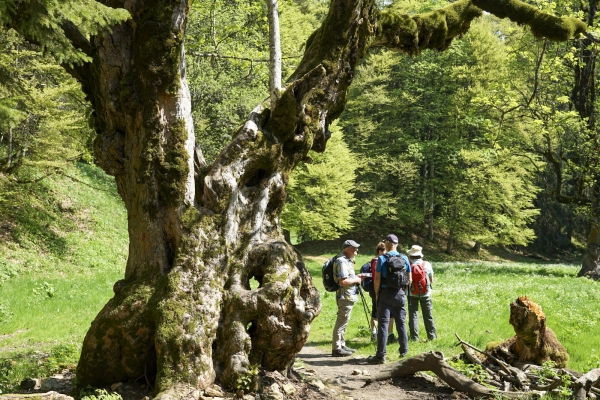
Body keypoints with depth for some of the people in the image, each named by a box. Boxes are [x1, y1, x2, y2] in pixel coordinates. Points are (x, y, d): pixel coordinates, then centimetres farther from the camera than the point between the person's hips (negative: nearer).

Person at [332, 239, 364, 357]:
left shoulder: (347, 260, 15)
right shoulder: (342, 262, -19)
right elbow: (343, 281, -26)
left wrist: (356, 277, 12)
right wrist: (355, 280, -13)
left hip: (349, 296, 11)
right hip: (345, 297, -11)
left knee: (344, 321, 16)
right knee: (341, 322, -6)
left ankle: (341, 345, 25)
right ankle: (336, 348, -1)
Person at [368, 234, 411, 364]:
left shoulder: (382, 259, -9)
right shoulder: (404, 258, 4)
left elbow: (377, 278, -10)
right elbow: (409, 279, 8)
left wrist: (376, 293, 2)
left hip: (386, 294, -4)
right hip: (400, 294, 4)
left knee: (383, 323, -4)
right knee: (401, 323, 14)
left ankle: (381, 355, -6)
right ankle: (404, 351, 22)